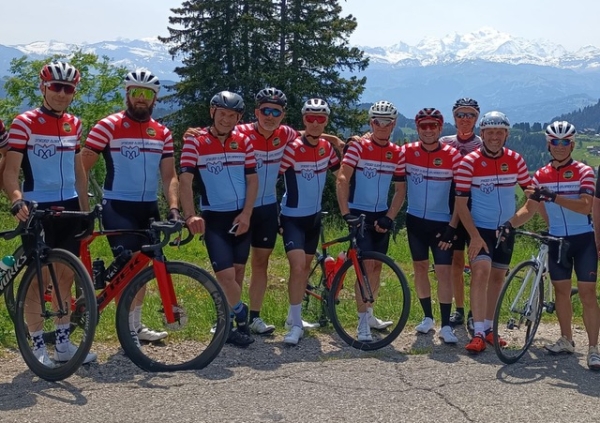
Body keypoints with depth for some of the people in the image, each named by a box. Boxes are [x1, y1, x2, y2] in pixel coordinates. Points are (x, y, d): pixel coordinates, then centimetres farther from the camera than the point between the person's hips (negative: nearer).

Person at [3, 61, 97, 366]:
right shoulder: (24, 123, -8)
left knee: (66, 277, 10)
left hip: (68, 208, 6)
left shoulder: (74, 124, 10)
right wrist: (17, 201, -30)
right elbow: (11, 171, -13)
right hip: (37, 209, -6)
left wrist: (86, 211, 15)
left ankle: (63, 343, 21)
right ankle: (38, 346, 11)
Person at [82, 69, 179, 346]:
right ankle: (128, 330, -2)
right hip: (117, 207, -5)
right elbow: (82, 168, -8)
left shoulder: (162, 133, 7)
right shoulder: (108, 126, -7)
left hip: (148, 207, 5)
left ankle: (137, 324, 27)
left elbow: (169, 176, 7)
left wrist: (173, 207, -7)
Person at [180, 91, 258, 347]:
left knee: (238, 272, 10)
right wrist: (190, 216, -27)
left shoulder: (243, 141, 4)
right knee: (226, 275, -13)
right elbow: (185, 180, -14)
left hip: (241, 217, 4)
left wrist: (246, 214, -7)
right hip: (214, 217, -4)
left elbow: (252, 179, 5)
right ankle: (241, 317, 11)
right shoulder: (195, 142, -7)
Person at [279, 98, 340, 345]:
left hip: (314, 215, 7)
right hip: (293, 216, -7)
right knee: (298, 267, -18)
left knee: (306, 266, 15)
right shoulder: (292, 148, -20)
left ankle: (293, 315, 31)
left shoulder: (326, 147, 0)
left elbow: (339, 172, 15)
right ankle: (295, 324, -8)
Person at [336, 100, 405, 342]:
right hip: (358, 213, -5)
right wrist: (345, 213, -24)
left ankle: (368, 314, 28)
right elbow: (342, 180, -16)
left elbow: (400, 189, 5)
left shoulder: (397, 153, 2)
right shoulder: (359, 146, -10)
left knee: (377, 266, 12)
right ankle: (363, 322, -6)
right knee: (366, 266, -11)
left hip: (381, 215, 5)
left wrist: (389, 218, -7)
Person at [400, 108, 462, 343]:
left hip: (442, 223, -3)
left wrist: (452, 227, -11)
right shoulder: (407, 152, -3)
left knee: (444, 272, -6)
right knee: (420, 267, 11)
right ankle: (427, 317, 25)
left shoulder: (452, 156, -10)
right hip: (416, 220, 3)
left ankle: (445, 325, 0)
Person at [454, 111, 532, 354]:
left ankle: (489, 328, 23)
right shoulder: (469, 162, -13)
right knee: (481, 272, -19)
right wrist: (474, 236, -19)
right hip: (480, 229, -4)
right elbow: (461, 203, -13)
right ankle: (478, 333, -17)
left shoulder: (515, 160, -2)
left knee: (497, 277, 11)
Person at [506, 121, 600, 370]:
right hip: (556, 240, 4)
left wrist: (554, 197, -31)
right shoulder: (541, 176, 5)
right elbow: (530, 208, 3)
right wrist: (510, 223, -15)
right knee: (561, 290, 11)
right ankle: (566, 340, 25)